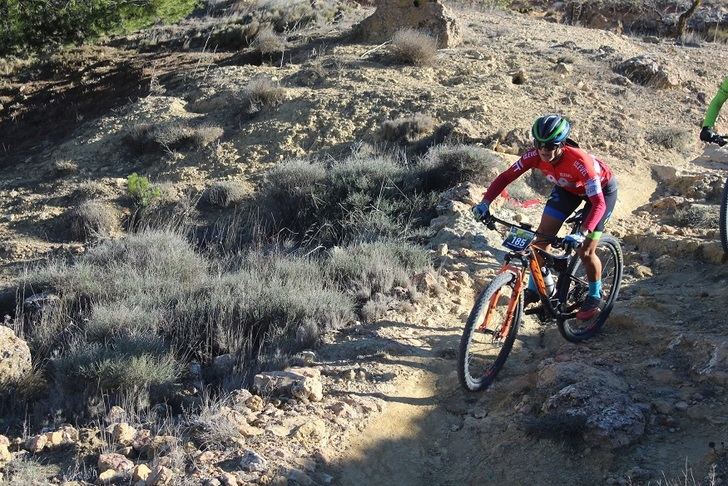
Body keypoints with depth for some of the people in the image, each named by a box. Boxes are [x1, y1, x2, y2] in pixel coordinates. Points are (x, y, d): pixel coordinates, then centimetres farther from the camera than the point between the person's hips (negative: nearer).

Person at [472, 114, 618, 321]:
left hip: (601, 189, -5)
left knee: (585, 251, -10)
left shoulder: (579, 161, -42)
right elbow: (505, 177, -21)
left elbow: (598, 203, -43)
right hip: (567, 187, 5)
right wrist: (485, 202, -35)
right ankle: (534, 290, 13)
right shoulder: (535, 156, -28)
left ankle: (595, 296, 16)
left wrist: (581, 234, -55)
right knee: (541, 237, -5)